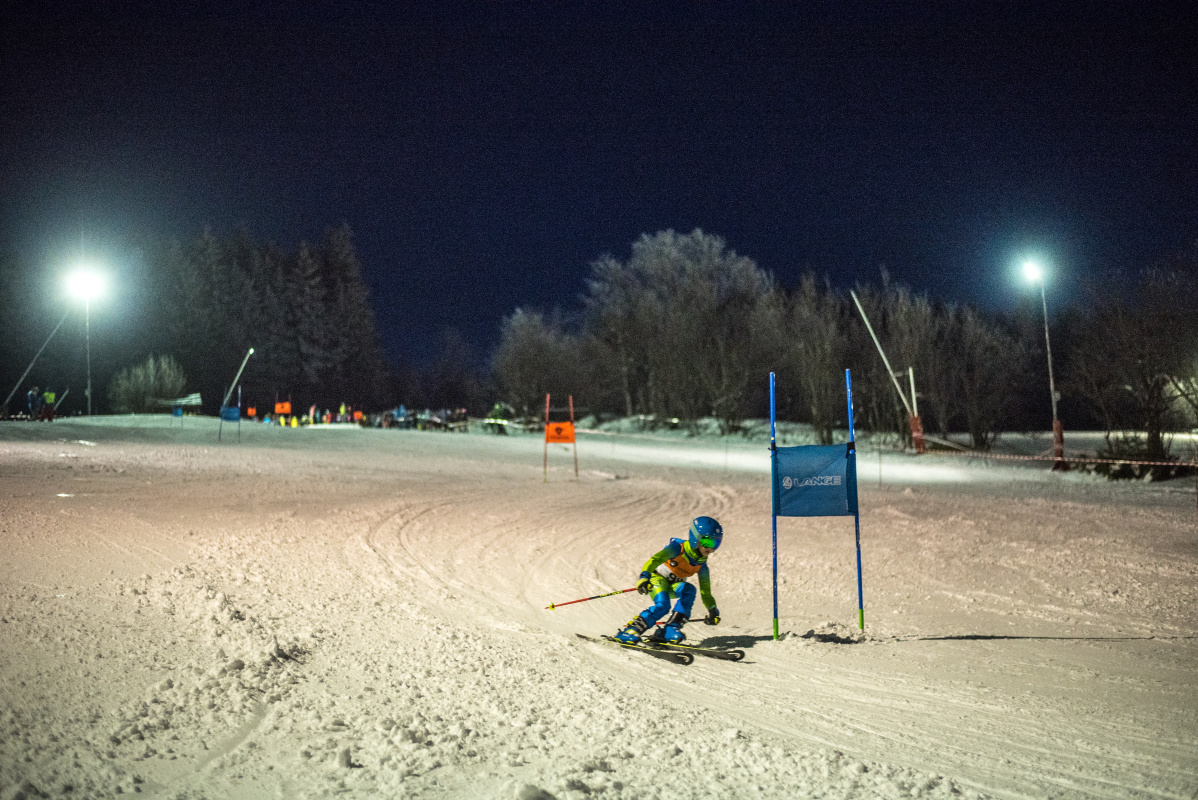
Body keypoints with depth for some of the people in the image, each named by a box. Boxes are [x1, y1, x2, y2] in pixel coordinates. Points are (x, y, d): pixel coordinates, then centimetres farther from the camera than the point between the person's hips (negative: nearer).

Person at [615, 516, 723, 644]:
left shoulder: (701, 565, -3)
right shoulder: (678, 548, -20)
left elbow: (705, 591, 8)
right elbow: (656, 559, -34)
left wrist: (713, 611, -3)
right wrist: (644, 577, -51)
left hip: (674, 586, 5)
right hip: (657, 578, -5)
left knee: (689, 589, -28)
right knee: (662, 605, -33)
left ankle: (669, 630, -31)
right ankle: (629, 630, -29)